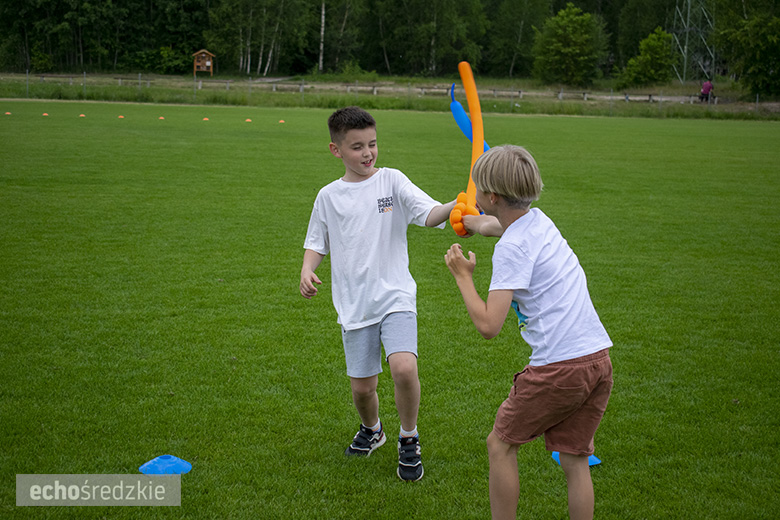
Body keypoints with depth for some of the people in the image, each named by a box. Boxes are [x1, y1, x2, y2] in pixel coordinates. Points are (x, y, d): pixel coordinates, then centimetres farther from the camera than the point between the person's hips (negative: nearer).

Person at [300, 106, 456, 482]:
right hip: (354, 304, 2)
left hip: (395, 295, -2)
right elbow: (317, 242, 16)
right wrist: (307, 269, -4)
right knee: (362, 386, 6)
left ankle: (408, 440, 4)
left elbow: (428, 214, -13)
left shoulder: (391, 181, 0)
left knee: (404, 367, -23)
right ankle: (371, 429, 41)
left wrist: (455, 207, -33)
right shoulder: (328, 196, 6)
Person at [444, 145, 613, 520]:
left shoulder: (512, 247, -13)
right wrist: (463, 217, 58)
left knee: (501, 445, 11)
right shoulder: (537, 219, 11)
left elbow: (488, 326, -17)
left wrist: (462, 276, -2)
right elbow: (490, 225, 37)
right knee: (575, 460, 13)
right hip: (598, 360, 8)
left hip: (558, 368, -8)